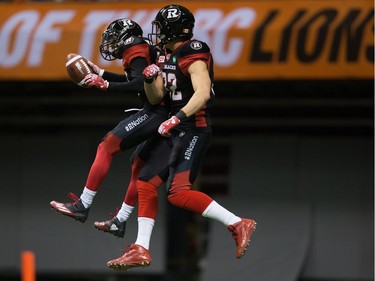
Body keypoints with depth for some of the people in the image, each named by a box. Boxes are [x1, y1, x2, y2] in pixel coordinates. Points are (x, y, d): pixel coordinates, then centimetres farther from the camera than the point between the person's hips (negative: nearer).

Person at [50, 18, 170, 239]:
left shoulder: (135, 52, -5)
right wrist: (101, 73, 33)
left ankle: (82, 206, -11)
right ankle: (120, 222, 25)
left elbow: (140, 85, -20)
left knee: (107, 146, -8)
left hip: (155, 111, -10)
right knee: (139, 165, 19)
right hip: (166, 114, 10)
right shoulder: (146, 50, 24)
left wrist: (105, 85, -18)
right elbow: (133, 80, 39)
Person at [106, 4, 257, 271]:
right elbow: (155, 98, 17)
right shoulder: (167, 57, 14)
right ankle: (141, 251, 13)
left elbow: (202, 93, -26)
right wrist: (150, 79, -2)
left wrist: (177, 118, -36)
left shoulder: (193, 55, -14)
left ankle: (238, 225, -19)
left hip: (194, 129, -10)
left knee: (178, 193, -22)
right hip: (177, 130, 10)